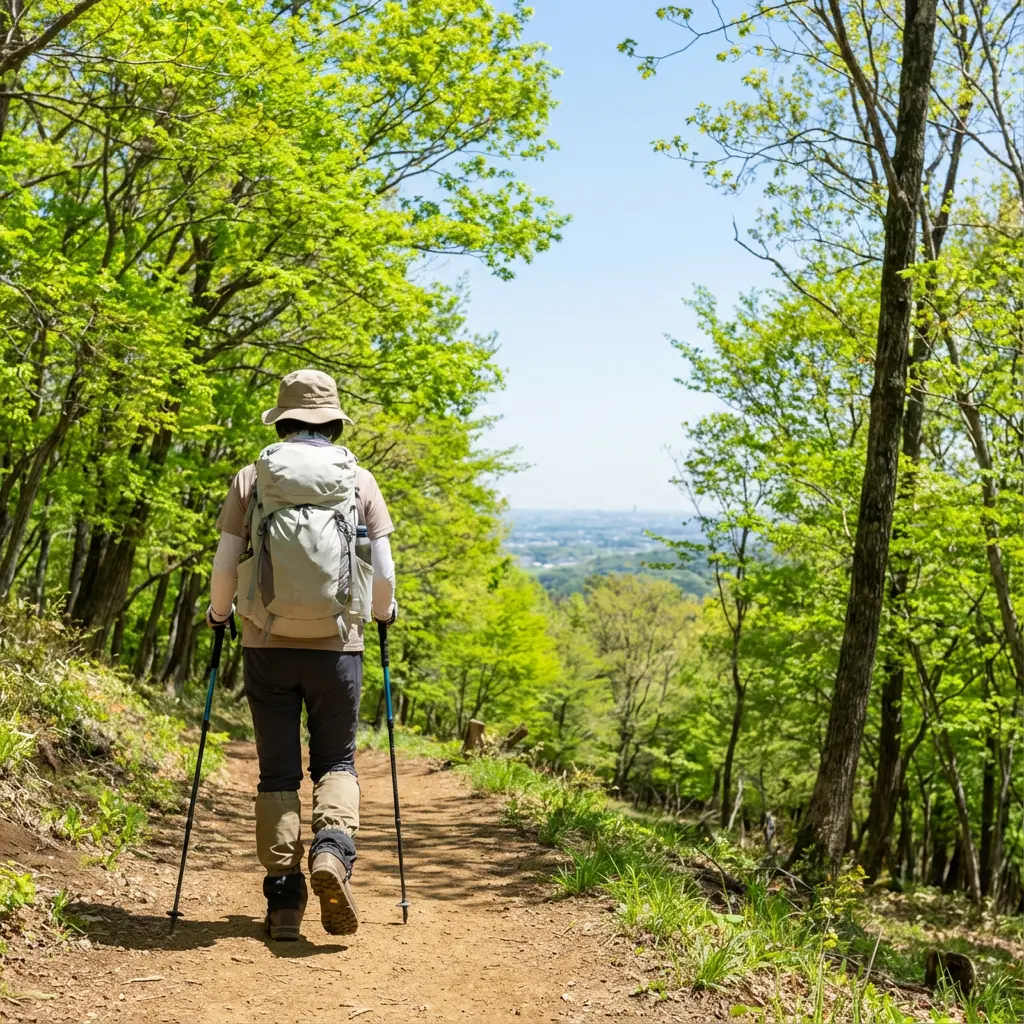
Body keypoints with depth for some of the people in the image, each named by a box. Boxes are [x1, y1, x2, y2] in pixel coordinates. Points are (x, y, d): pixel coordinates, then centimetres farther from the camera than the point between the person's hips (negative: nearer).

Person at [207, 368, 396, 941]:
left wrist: (219, 612, 19)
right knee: (336, 761, 14)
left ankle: (284, 900, 8)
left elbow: (225, 561, 0)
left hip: (268, 644, 0)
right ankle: (334, 847, -13)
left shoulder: (253, 477, 2)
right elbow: (382, 570, 0)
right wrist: (385, 611, 21)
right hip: (336, 643, 0)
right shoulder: (360, 481, 3)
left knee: (278, 771, 10)